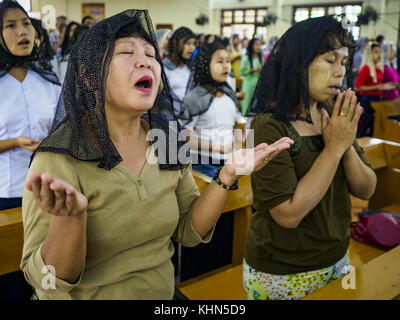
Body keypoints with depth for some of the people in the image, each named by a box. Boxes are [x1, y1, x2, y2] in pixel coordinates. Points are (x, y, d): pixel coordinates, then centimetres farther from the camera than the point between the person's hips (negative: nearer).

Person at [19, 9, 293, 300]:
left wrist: (227, 176, -16)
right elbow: (47, 280, -20)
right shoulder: (60, 159, -22)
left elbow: (189, 231, -3)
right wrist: (69, 216, -38)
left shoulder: (168, 142, -8)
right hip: (87, 295, -4)